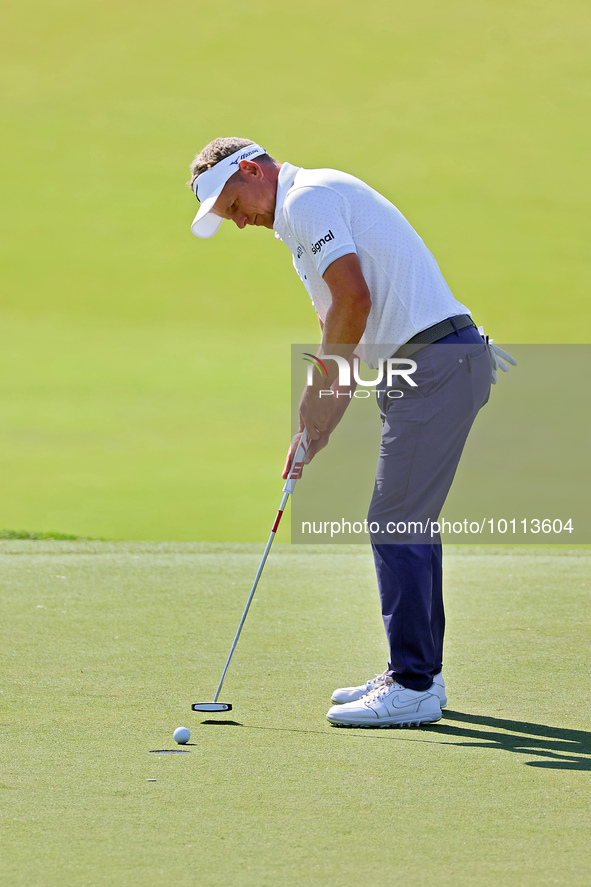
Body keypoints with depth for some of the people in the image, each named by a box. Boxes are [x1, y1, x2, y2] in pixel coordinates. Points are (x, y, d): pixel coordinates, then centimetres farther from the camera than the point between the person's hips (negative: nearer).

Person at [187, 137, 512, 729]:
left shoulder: (307, 199, -8)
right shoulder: (302, 217, 24)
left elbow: (354, 297, -19)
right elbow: (351, 333, 25)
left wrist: (319, 388, -8)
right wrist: (314, 429, 18)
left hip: (435, 362, -11)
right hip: (448, 361, 11)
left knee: (396, 523, -8)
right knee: (411, 522, 16)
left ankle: (412, 687, -6)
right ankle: (420, 672, 23)